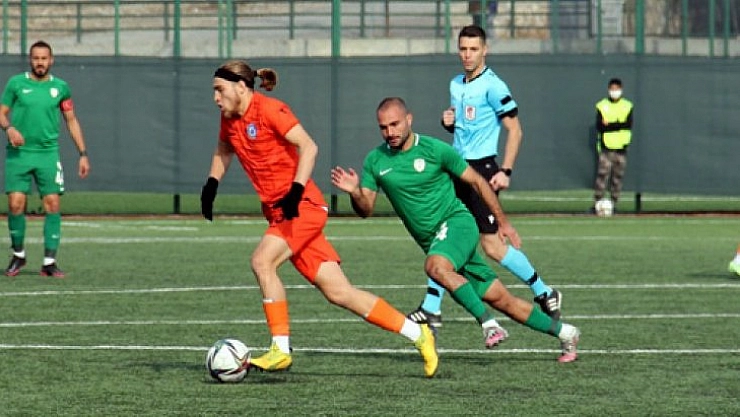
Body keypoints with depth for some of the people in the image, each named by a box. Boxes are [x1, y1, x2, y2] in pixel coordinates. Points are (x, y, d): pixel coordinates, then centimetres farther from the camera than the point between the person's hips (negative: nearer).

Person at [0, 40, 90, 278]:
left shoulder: (60, 87, 6)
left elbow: (71, 120, 13)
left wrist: (83, 154, 8)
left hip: (48, 153, 1)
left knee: (52, 204, -7)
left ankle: (49, 262, -1)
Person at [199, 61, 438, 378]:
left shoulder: (269, 110, -12)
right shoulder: (230, 119, 11)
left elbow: (308, 147, -19)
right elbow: (224, 149, 31)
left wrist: (295, 191, -28)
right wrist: (212, 184, 16)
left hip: (303, 206, -7)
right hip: (278, 212, 7)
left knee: (262, 260, -27)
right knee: (338, 292, 2)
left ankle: (281, 349, -22)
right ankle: (417, 334, 8)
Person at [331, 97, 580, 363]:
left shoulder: (434, 149, -10)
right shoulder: (375, 161, 2)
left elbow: (477, 182, -1)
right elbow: (366, 209, 0)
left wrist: (503, 222, 3)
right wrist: (354, 192, -23)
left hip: (456, 222, -5)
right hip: (431, 240, 5)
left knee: (435, 265, -36)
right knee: (499, 299, 5)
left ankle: (488, 323, -30)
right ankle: (563, 333, 17)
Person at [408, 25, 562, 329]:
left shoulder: (492, 86, -11)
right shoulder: (456, 84, 14)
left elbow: (515, 129, -12)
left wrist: (506, 171, -19)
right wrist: (449, 122, 3)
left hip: (482, 168, -8)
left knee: (492, 246, -8)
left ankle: (544, 294, 7)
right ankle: (431, 309, 7)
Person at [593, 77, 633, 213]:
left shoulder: (627, 106, 7)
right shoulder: (602, 106, 4)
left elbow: (629, 124, -6)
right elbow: (599, 126, -6)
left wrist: (609, 125, -13)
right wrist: (619, 125, -16)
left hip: (621, 147, 2)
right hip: (606, 147, -2)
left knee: (618, 177, 3)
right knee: (602, 175, -9)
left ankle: (614, 204, 8)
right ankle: (597, 203, -9)